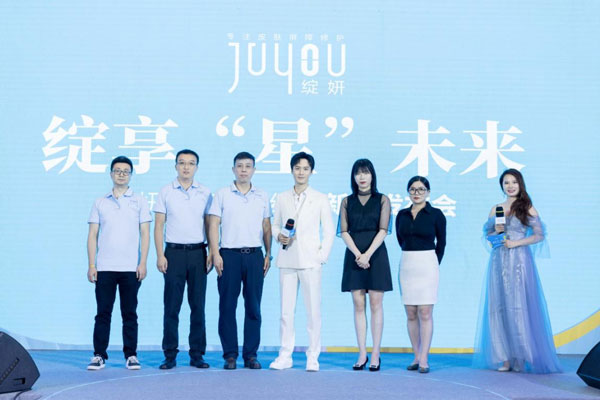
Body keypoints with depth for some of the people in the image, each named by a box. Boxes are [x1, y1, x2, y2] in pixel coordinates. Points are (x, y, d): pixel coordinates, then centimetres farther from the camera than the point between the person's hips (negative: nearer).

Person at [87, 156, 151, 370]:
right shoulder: (100, 203, 11)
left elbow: (145, 234, 4)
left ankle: (131, 355, 10)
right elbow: (92, 235, 9)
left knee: (129, 313, 3)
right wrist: (91, 265, 1)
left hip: (131, 268, -1)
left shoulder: (139, 201, 7)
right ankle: (99, 355, 7)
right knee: (103, 312, 2)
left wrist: (143, 263, -5)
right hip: (104, 268, 1)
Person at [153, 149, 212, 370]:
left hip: (198, 252, 1)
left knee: (198, 305, 3)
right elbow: (159, 225, 4)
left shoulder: (205, 193, 8)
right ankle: (170, 354, 6)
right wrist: (160, 255, -4)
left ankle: (197, 354, 10)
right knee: (171, 306, -1)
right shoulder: (165, 192, 5)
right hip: (174, 252, -1)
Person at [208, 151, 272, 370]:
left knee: (253, 307, 3)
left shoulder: (262, 196, 11)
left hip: (254, 255, 2)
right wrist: (215, 253, -7)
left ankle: (251, 354, 10)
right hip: (229, 254, -2)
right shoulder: (222, 195, 5)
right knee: (227, 306, 0)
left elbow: (267, 227, 13)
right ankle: (230, 354, 8)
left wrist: (268, 255, 6)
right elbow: (213, 225, 1)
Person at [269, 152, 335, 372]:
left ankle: (312, 358, 5)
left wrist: (323, 256, -4)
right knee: (286, 311, 2)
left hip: (310, 261, -2)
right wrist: (279, 236, -5)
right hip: (287, 261, 2)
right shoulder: (282, 198, 13)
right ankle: (285, 356, 10)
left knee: (313, 311, -2)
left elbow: (329, 231, 6)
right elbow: (275, 225, 17)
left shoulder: (320, 199, 7)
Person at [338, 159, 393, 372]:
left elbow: (383, 230, -4)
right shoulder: (347, 201, 10)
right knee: (358, 305, 1)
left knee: (376, 304, -2)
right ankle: (362, 353, 5)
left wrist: (368, 254, -15)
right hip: (354, 255, 2)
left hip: (375, 254, -2)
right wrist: (358, 254, -11)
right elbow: (344, 231, 2)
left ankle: (376, 354, 2)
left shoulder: (382, 200, 5)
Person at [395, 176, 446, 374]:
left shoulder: (436, 214, -2)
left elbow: (441, 242, 10)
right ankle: (416, 356, 12)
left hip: (427, 265, -4)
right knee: (411, 314, 4)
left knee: (425, 313, -7)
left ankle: (424, 359, -5)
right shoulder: (402, 215, 7)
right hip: (406, 265, 4)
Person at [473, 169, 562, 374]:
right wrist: (496, 231, -4)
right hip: (499, 261, 4)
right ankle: (505, 358, 6)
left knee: (520, 306, -6)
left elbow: (540, 235, -1)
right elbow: (487, 234, 17)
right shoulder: (495, 209, 13)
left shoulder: (528, 209, 2)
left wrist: (517, 242, -11)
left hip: (520, 260, -4)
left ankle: (524, 357, 1)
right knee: (499, 306, 1)